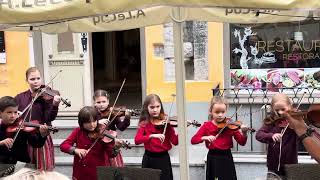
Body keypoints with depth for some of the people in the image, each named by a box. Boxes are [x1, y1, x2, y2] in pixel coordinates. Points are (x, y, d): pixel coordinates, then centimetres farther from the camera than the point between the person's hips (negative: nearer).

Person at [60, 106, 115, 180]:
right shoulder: (78, 132, 1)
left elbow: (111, 154, -15)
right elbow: (63, 146, -6)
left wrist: (116, 147, -36)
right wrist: (75, 150, -23)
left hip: (99, 173, -2)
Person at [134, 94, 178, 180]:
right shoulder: (144, 123, 0)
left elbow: (175, 141, -10)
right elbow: (137, 140, -16)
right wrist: (152, 136, -31)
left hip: (163, 158, -1)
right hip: (149, 159, 1)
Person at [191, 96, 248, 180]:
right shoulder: (207, 126, -1)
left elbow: (242, 142, -5)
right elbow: (193, 140, -7)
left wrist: (244, 134, -25)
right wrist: (204, 137, -24)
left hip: (227, 158, 0)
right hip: (213, 159, 0)